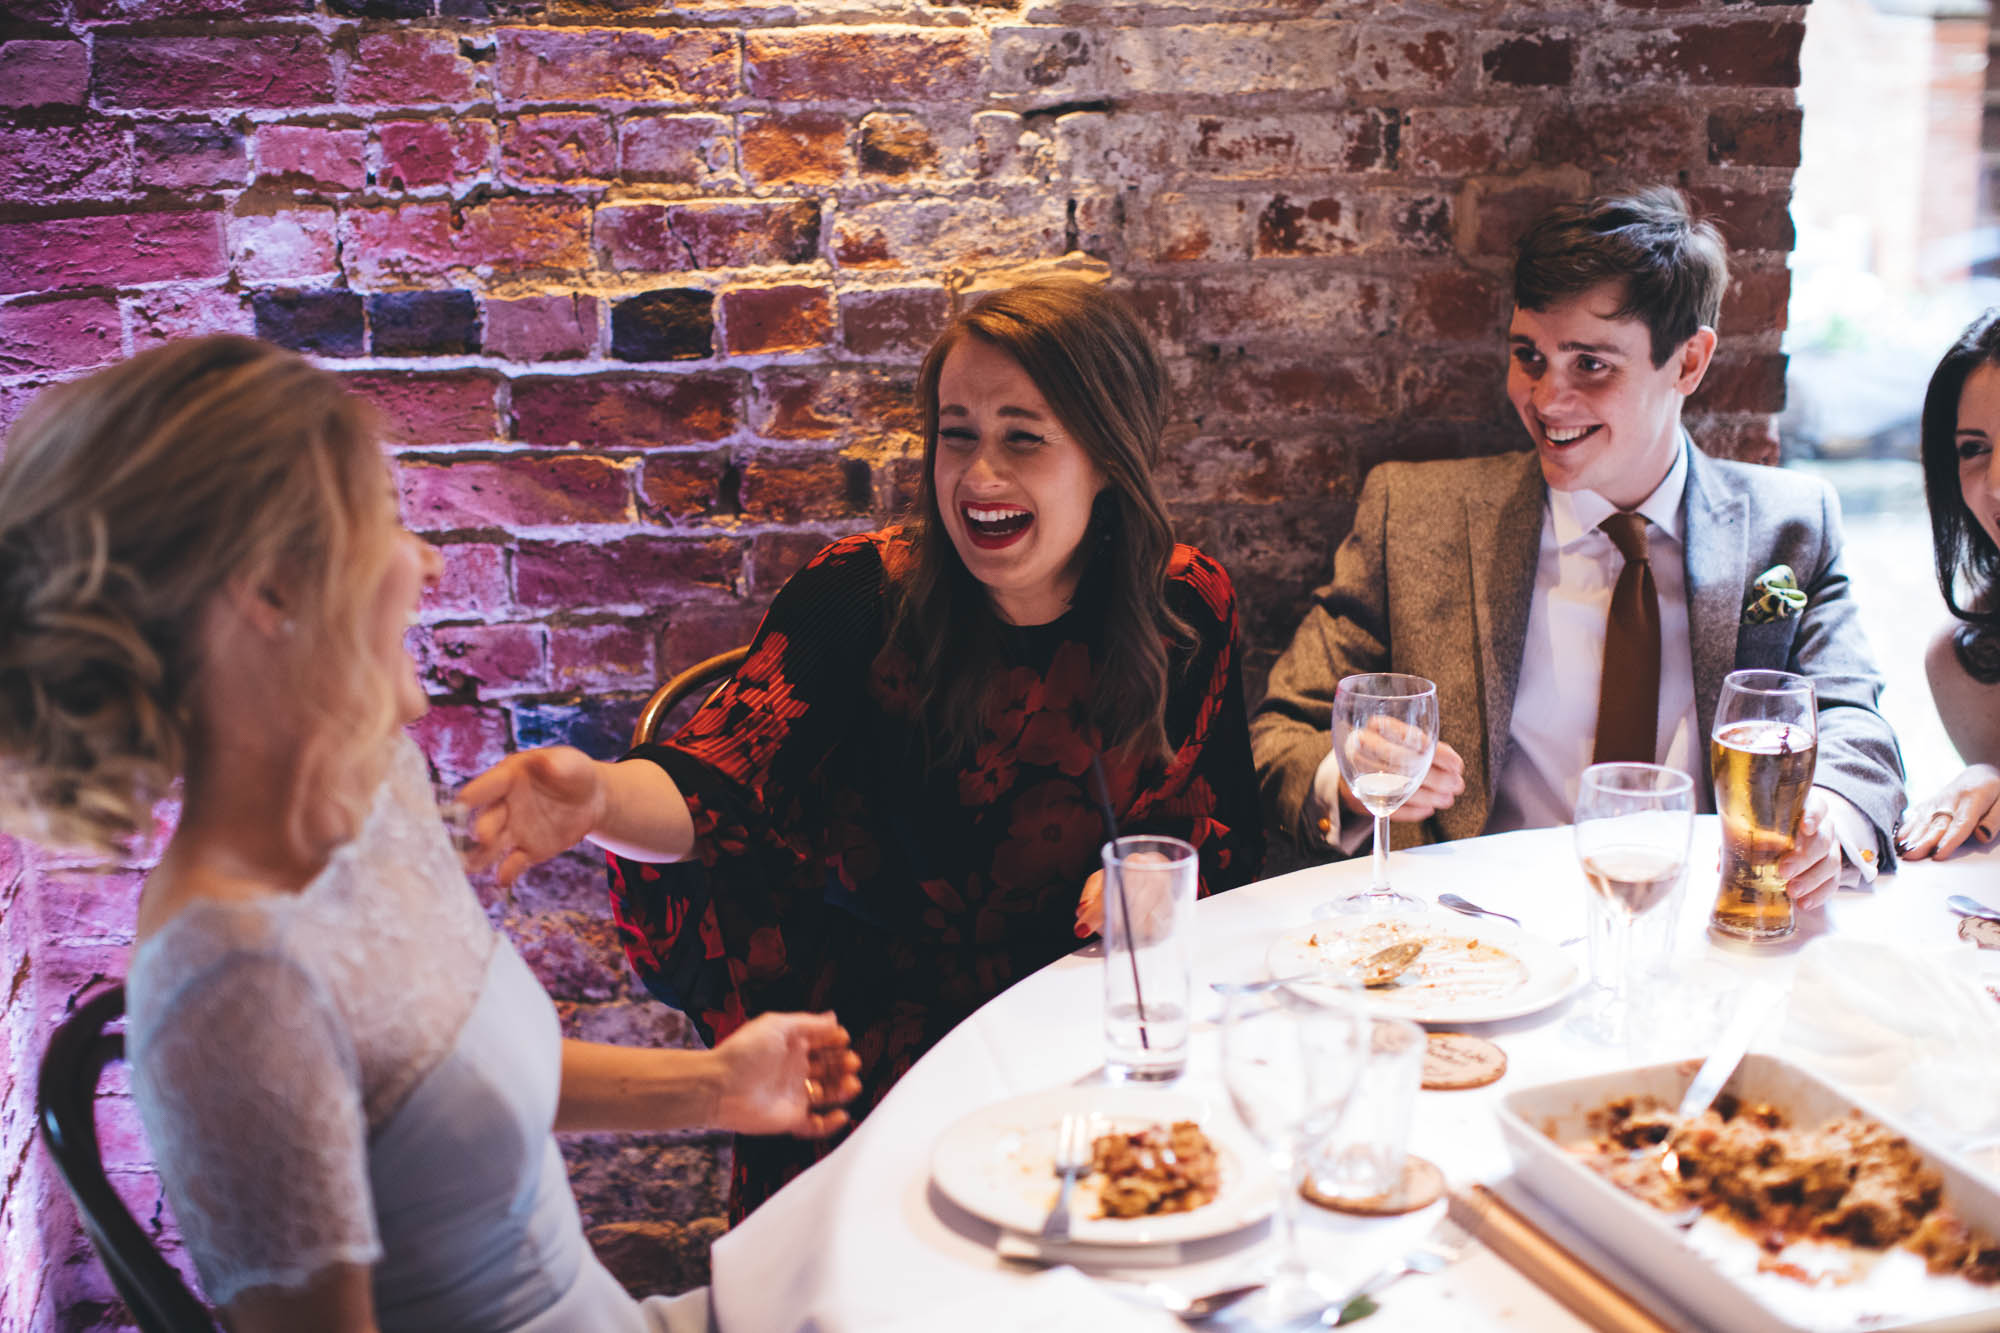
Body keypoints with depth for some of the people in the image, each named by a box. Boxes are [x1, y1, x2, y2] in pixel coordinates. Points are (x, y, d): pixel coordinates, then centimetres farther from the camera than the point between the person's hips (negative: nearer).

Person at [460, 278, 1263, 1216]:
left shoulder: (1189, 608, -2)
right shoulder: (860, 595, -11)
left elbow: (1226, 834, 8)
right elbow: (719, 782, -23)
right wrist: (597, 797, -45)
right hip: (879, 1026, -3)